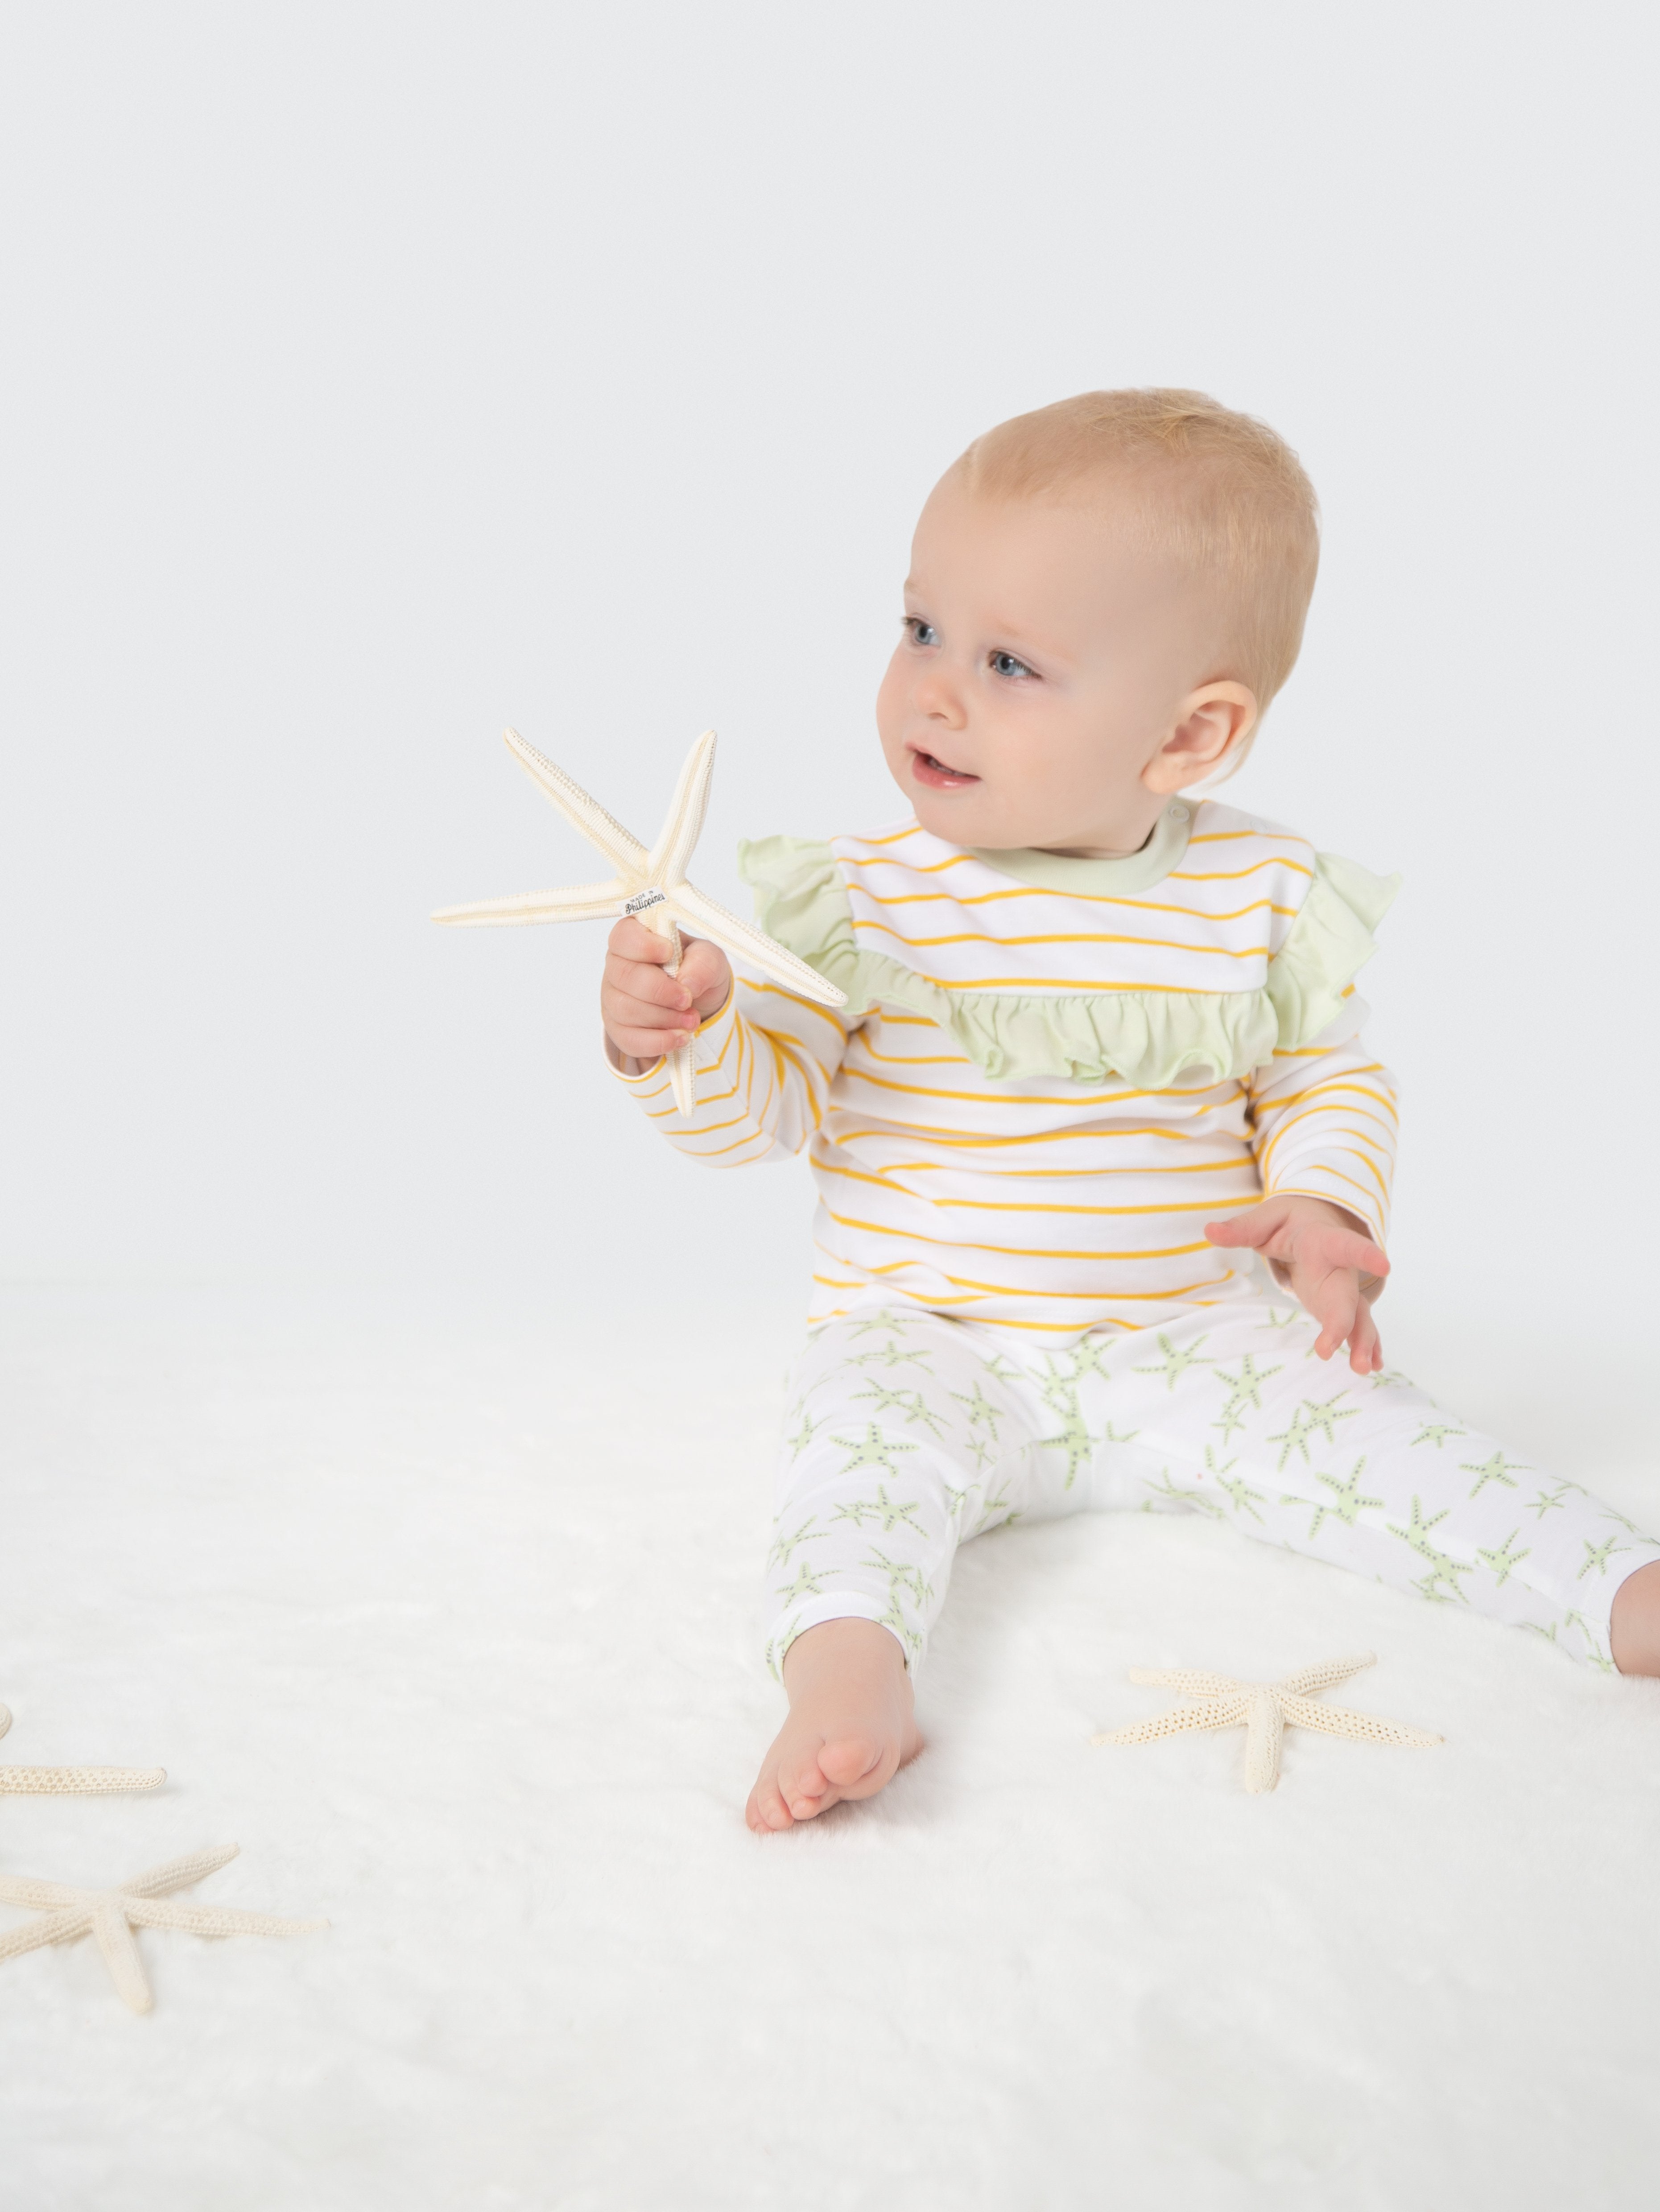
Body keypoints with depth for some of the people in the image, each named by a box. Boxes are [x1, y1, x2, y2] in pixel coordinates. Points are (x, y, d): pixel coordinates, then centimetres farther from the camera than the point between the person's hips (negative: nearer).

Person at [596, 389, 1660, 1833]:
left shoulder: (1264, 897, -3)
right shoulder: (868, 898, -6)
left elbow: (1328, 1080, 8)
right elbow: (758, 1108, -7)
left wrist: (1323, 1204, -11)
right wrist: (682, 1041, -28)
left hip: (1189, 1343, 1)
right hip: (931, 1339, -1)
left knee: (1349, 1422, -17)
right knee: (867, 1426, -29)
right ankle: (847, 1673, -45)